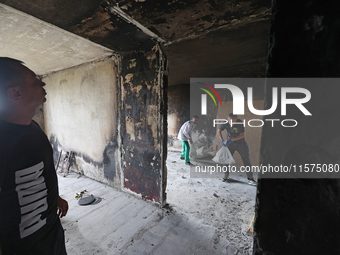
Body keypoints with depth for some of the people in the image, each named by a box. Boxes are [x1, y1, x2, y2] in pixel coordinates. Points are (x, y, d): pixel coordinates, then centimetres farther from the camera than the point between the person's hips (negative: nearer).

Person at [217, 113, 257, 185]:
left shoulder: (240, 123, -24)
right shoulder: (225, 123, -18)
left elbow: (242, 135, -20)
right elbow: (219, 131, -6)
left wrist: (231, 140, -30)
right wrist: (222, 140, -19)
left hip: (241, 143, -1)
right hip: (230, 143, 2)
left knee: (246, 160, 1)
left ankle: (250, 178, 16)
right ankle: (226, 176, 17)